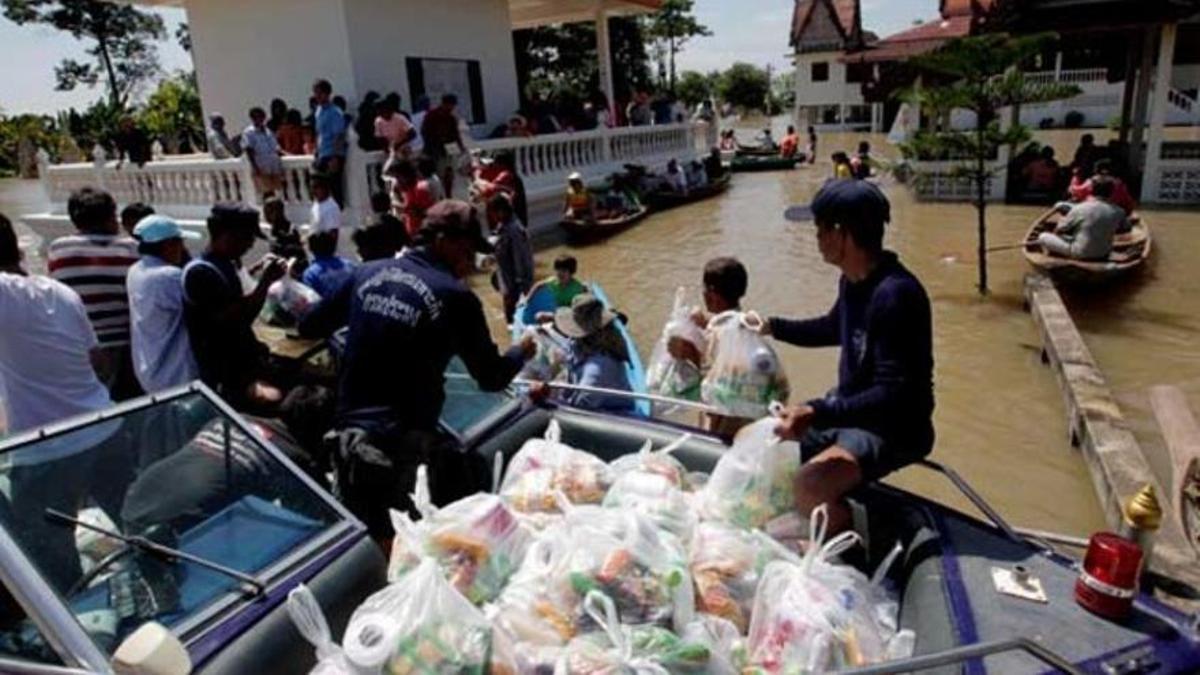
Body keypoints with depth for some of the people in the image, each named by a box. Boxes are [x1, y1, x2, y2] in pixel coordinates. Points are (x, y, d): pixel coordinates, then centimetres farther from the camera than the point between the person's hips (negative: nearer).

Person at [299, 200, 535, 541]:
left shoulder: (367, 274, 6)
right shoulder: (454, 296, -9)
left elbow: (309, 326, 17)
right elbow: (491, 378, -3)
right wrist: (522, 351, 17)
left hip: (348, 435, 6)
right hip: (406, 445, -6)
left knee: (365, 544, 18)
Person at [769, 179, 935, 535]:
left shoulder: (894, 295, -28)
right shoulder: (853, 280, 1)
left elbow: (893, 395, -31)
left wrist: (818, 413, -41)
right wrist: (773, 326, 17)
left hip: (892, 428, -10)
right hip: (850, 411, 10)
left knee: (810, 485, -32)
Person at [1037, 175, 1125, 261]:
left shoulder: (1080, 208, -16)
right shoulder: (1119, 212, -6)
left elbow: (1059, 230, -5)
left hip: (1081, 254, -4)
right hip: (1104, 255, 4)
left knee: (1043, 237, 5)